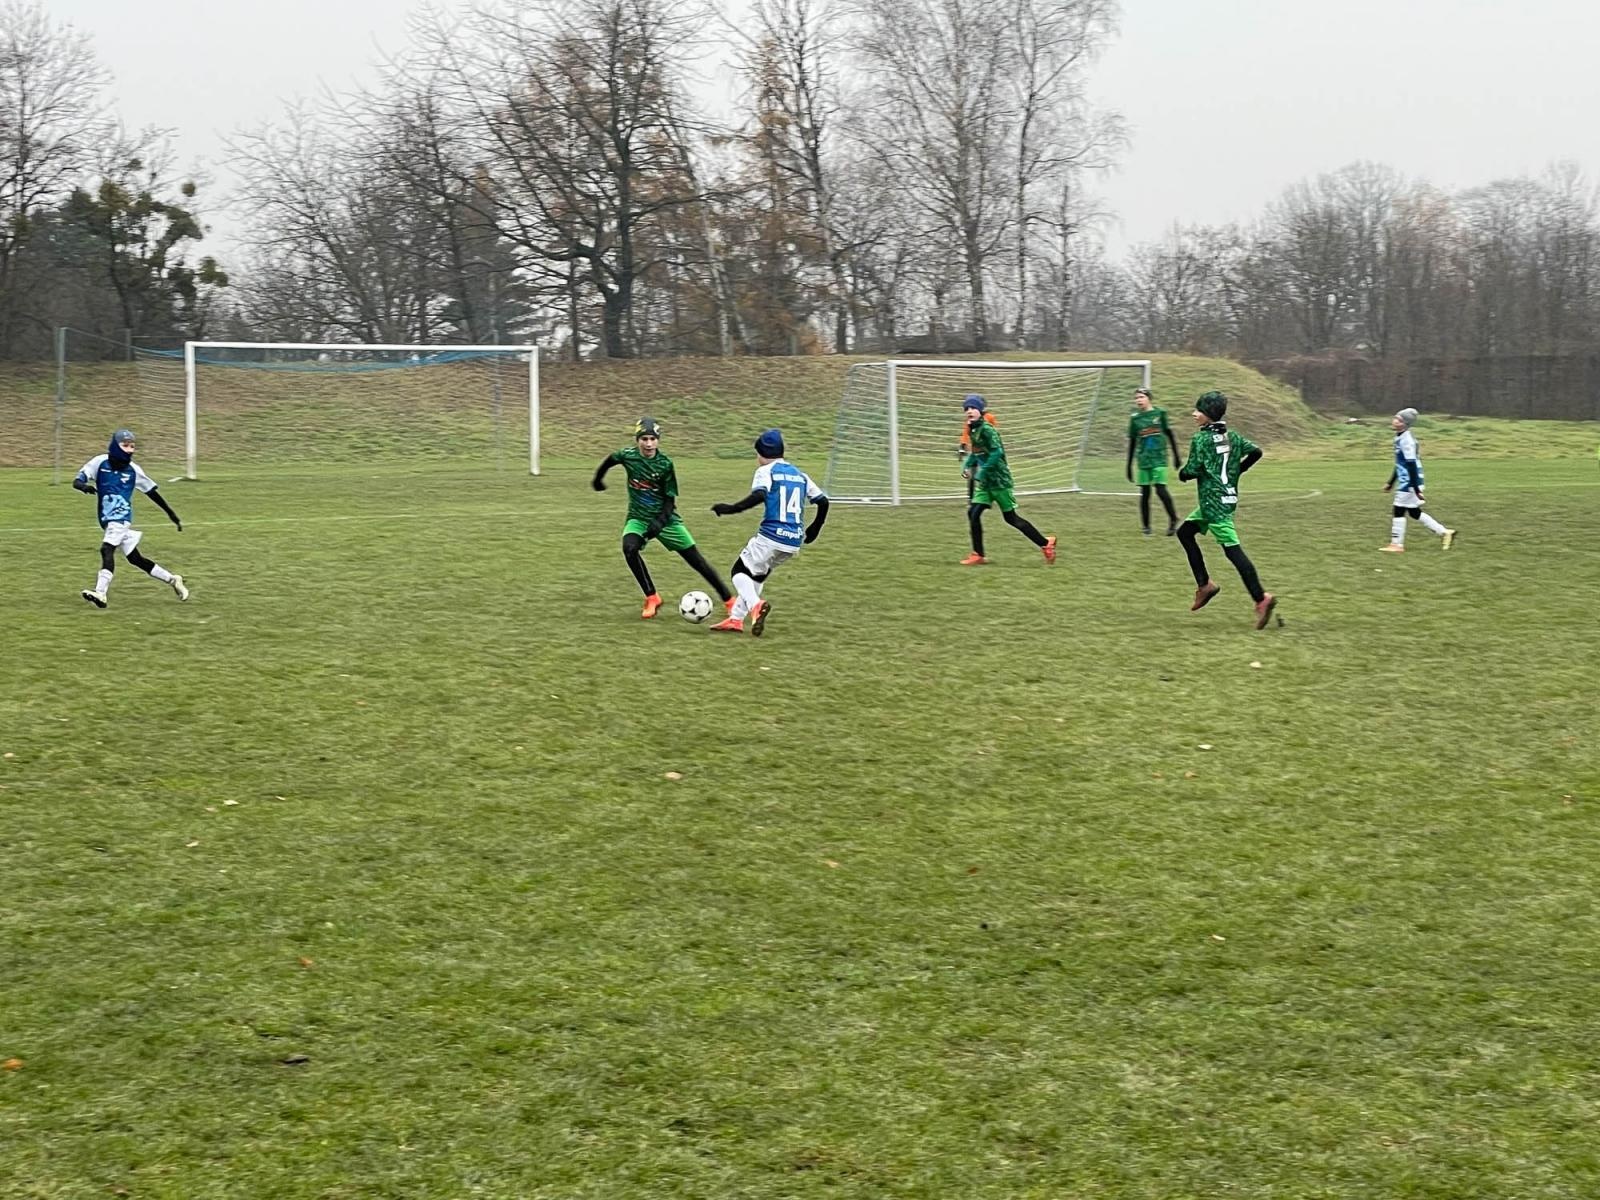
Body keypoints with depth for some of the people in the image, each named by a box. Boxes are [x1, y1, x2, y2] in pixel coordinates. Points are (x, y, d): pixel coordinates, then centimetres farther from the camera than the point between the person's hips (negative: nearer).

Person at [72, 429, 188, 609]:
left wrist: (172, 514, 12)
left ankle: (100, 593, -34)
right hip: (106, 520, 3)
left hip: (121, 518, -3)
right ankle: (172, 580, 21)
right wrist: (84, 486, -32)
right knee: (135, 558, 7)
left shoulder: (133, 470, -2)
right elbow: (77, 480, -6)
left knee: (107, 549, -24)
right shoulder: (100, 462, -1)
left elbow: (152, 491, 9)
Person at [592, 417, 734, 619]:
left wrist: (660, 523, -25)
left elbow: (670, 499, -11)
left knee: (696, 559, -1)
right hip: (638, 517, 1)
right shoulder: (628, 456, -13)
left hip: (664, 518, -1)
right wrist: (598, 478, 26)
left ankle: (729, 599, 11)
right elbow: (610, 460, 11)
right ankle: (652, 598, -15)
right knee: (629, 548, -30)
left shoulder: (665, 464, -16)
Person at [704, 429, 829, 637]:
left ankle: (756, 605, -22)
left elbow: (758, 496, -20)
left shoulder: (766, 471, -1)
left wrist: (731, 509, -16)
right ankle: (736, 618, 21)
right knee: (758, 574, 25)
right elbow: (823, 501, 16)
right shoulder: (800, 474, 18)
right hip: (795, 542, 7)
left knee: (740, 571, 7)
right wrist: (813, 529, 27)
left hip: (770, 537, -7)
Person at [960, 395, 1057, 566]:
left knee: (1011, 517, 0)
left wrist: (982, 471, -26)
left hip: (999, 479, -8)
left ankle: (1046, 543, 12)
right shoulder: (973, 430, 9)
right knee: (973, 513, -3)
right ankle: (978, 555, 3)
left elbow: (997, 452, -27)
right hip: (984, 482, 8)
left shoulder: (986, 429, -17)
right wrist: (969, 466, 9)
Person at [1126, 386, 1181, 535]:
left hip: (1159, 458, -2)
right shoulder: (1135, 418, 5)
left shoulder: (1160, 413, 0)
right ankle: (1146, 526, 12)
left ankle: (1173, 520, 5)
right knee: (1144, 493, 3)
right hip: (1143, 460, 2)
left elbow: (1170, 435, 7)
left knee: (1161, 489, -12)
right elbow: (1132, 443, 10)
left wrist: (1176, 456, 7)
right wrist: (1129, 466, 10)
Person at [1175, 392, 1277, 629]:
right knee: (1184, 532, 21)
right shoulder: (1231, 436, 11)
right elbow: (1256, 451, 9)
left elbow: (1193, 470, -17)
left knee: (1232, 549, -12)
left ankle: (1261, 598, -19)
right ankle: (1204, 584, 17)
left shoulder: (1201, 438, -11)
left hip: (1214, 503, -9)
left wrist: (1182, 473, 5)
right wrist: (1237, 470, 18)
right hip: (1228, 498, 9)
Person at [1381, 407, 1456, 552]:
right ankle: (1445, 533, 20)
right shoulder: (1401, 437, 12)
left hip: (1409, 483, -10)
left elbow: (1412, 465, -21)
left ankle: (1397, 545, 5)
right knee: (1414, 512, 15)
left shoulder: (1406, 440, -18)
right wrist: (1390, 483, 26)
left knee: (1399, 511, -2)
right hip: (1405, 482, 10)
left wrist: (1415, 488, -23)